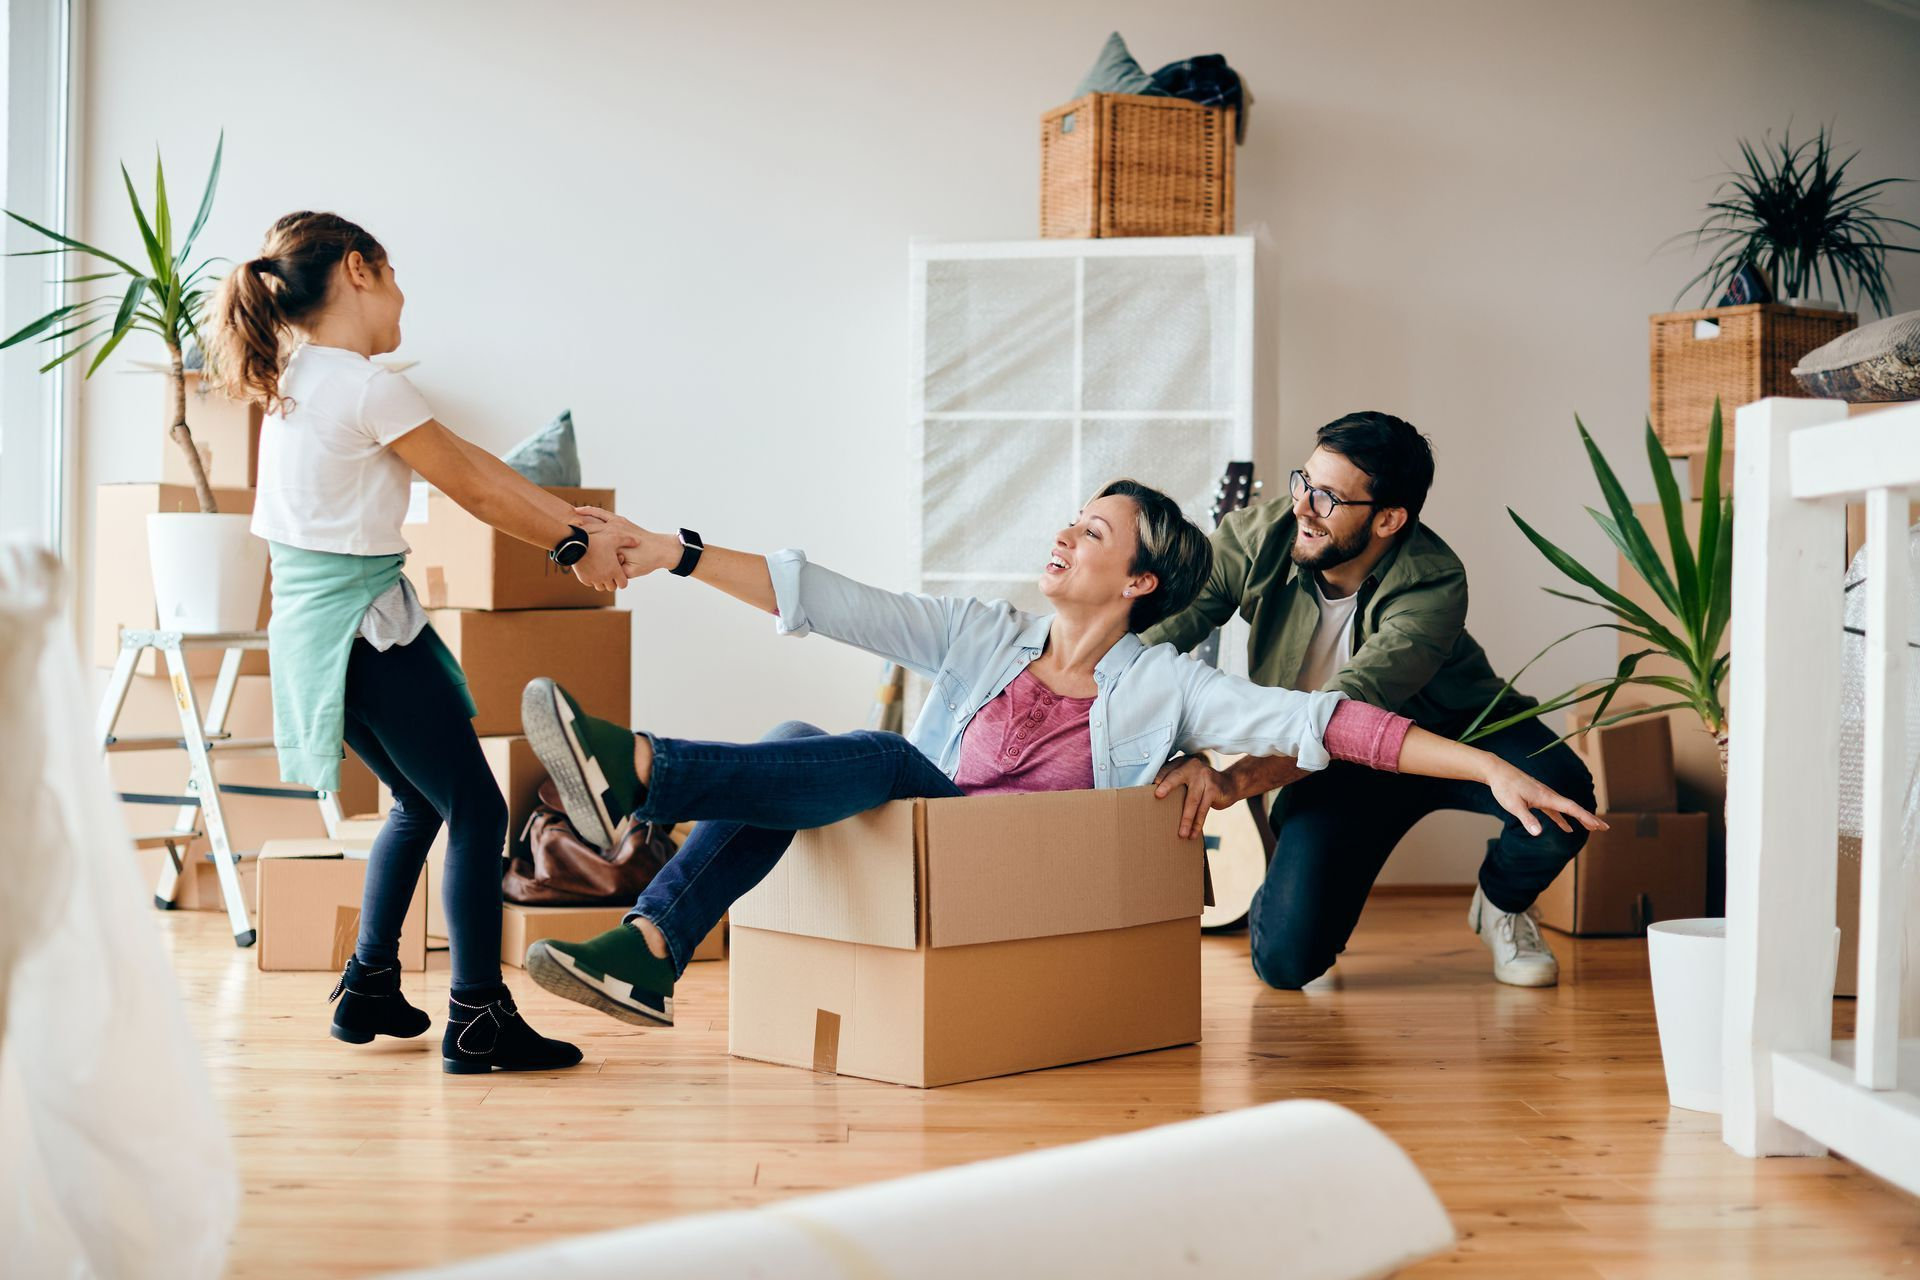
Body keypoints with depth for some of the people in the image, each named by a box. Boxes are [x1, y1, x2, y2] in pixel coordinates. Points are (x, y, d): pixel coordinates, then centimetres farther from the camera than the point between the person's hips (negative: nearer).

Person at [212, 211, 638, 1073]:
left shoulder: (297, 378, 12)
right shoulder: (368, 387, -17)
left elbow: (468, 459, 9)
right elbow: (475, 490, -10)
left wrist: (577, 526, 9)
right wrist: (575, 549, 4)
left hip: (310, 629, 10)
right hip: (367, 628, -10)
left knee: (421, 802, 23)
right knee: (477, 812, 0)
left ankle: (370, 987, 28)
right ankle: (478, 1019, 2)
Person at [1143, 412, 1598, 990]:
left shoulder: (1433, 585, -32)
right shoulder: (1259, 536, -20)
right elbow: (1161, 623, -23)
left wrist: (1234, 780, -58)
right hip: (1334, 764, 1)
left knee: (1559, 793, -33)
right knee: (1285, 961, -19)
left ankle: (1500, 903, 3)